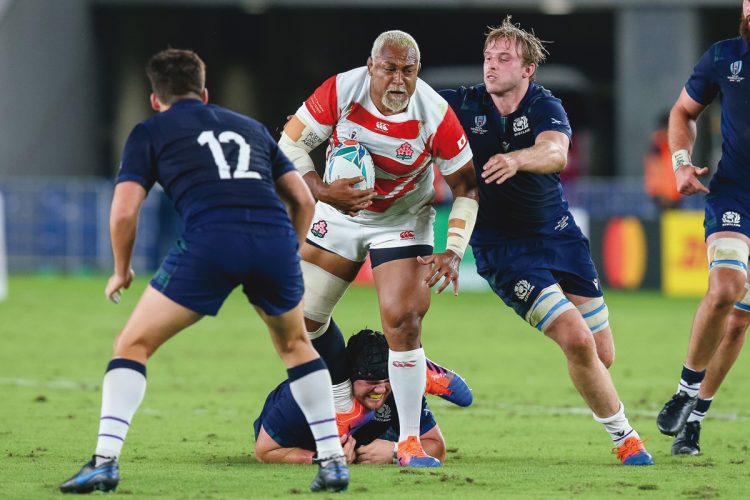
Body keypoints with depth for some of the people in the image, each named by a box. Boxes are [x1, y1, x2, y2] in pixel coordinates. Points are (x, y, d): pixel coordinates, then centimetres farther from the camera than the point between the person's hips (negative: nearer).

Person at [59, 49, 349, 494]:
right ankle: (333, 461, 22)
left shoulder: (151, 131, 20)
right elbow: (303, 199, 26)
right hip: (276, 237, 3)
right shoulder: (250, 127, 31)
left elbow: (124, 210, 9)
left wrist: (122, 271, 25)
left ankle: (105, 461, -3)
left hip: (210, 240, -3)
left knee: (134, 345, 12)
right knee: (296, 345, 29)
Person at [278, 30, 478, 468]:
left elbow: (466, 188, -13)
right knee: (303, 314, 5)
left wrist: (453, 254, -22)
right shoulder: (341, 92, -23)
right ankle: (345, 407, 27)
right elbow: (291, 144, -12)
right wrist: (322, 191, -28)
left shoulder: (436, 116, -25)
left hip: (403, 222, -3)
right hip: (340, 213, 3)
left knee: (403, 322, -17)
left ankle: (410, 441, -8)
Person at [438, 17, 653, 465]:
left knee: (602, 355, 4)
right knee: (577, 341, -18)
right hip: (502, 250, -2)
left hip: (559, 235, 2)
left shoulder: (544, 107, -10)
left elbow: (555, 154, -31)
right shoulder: (464, 106, -7)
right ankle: (625, 437, -1)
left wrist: (516, 159, -52)